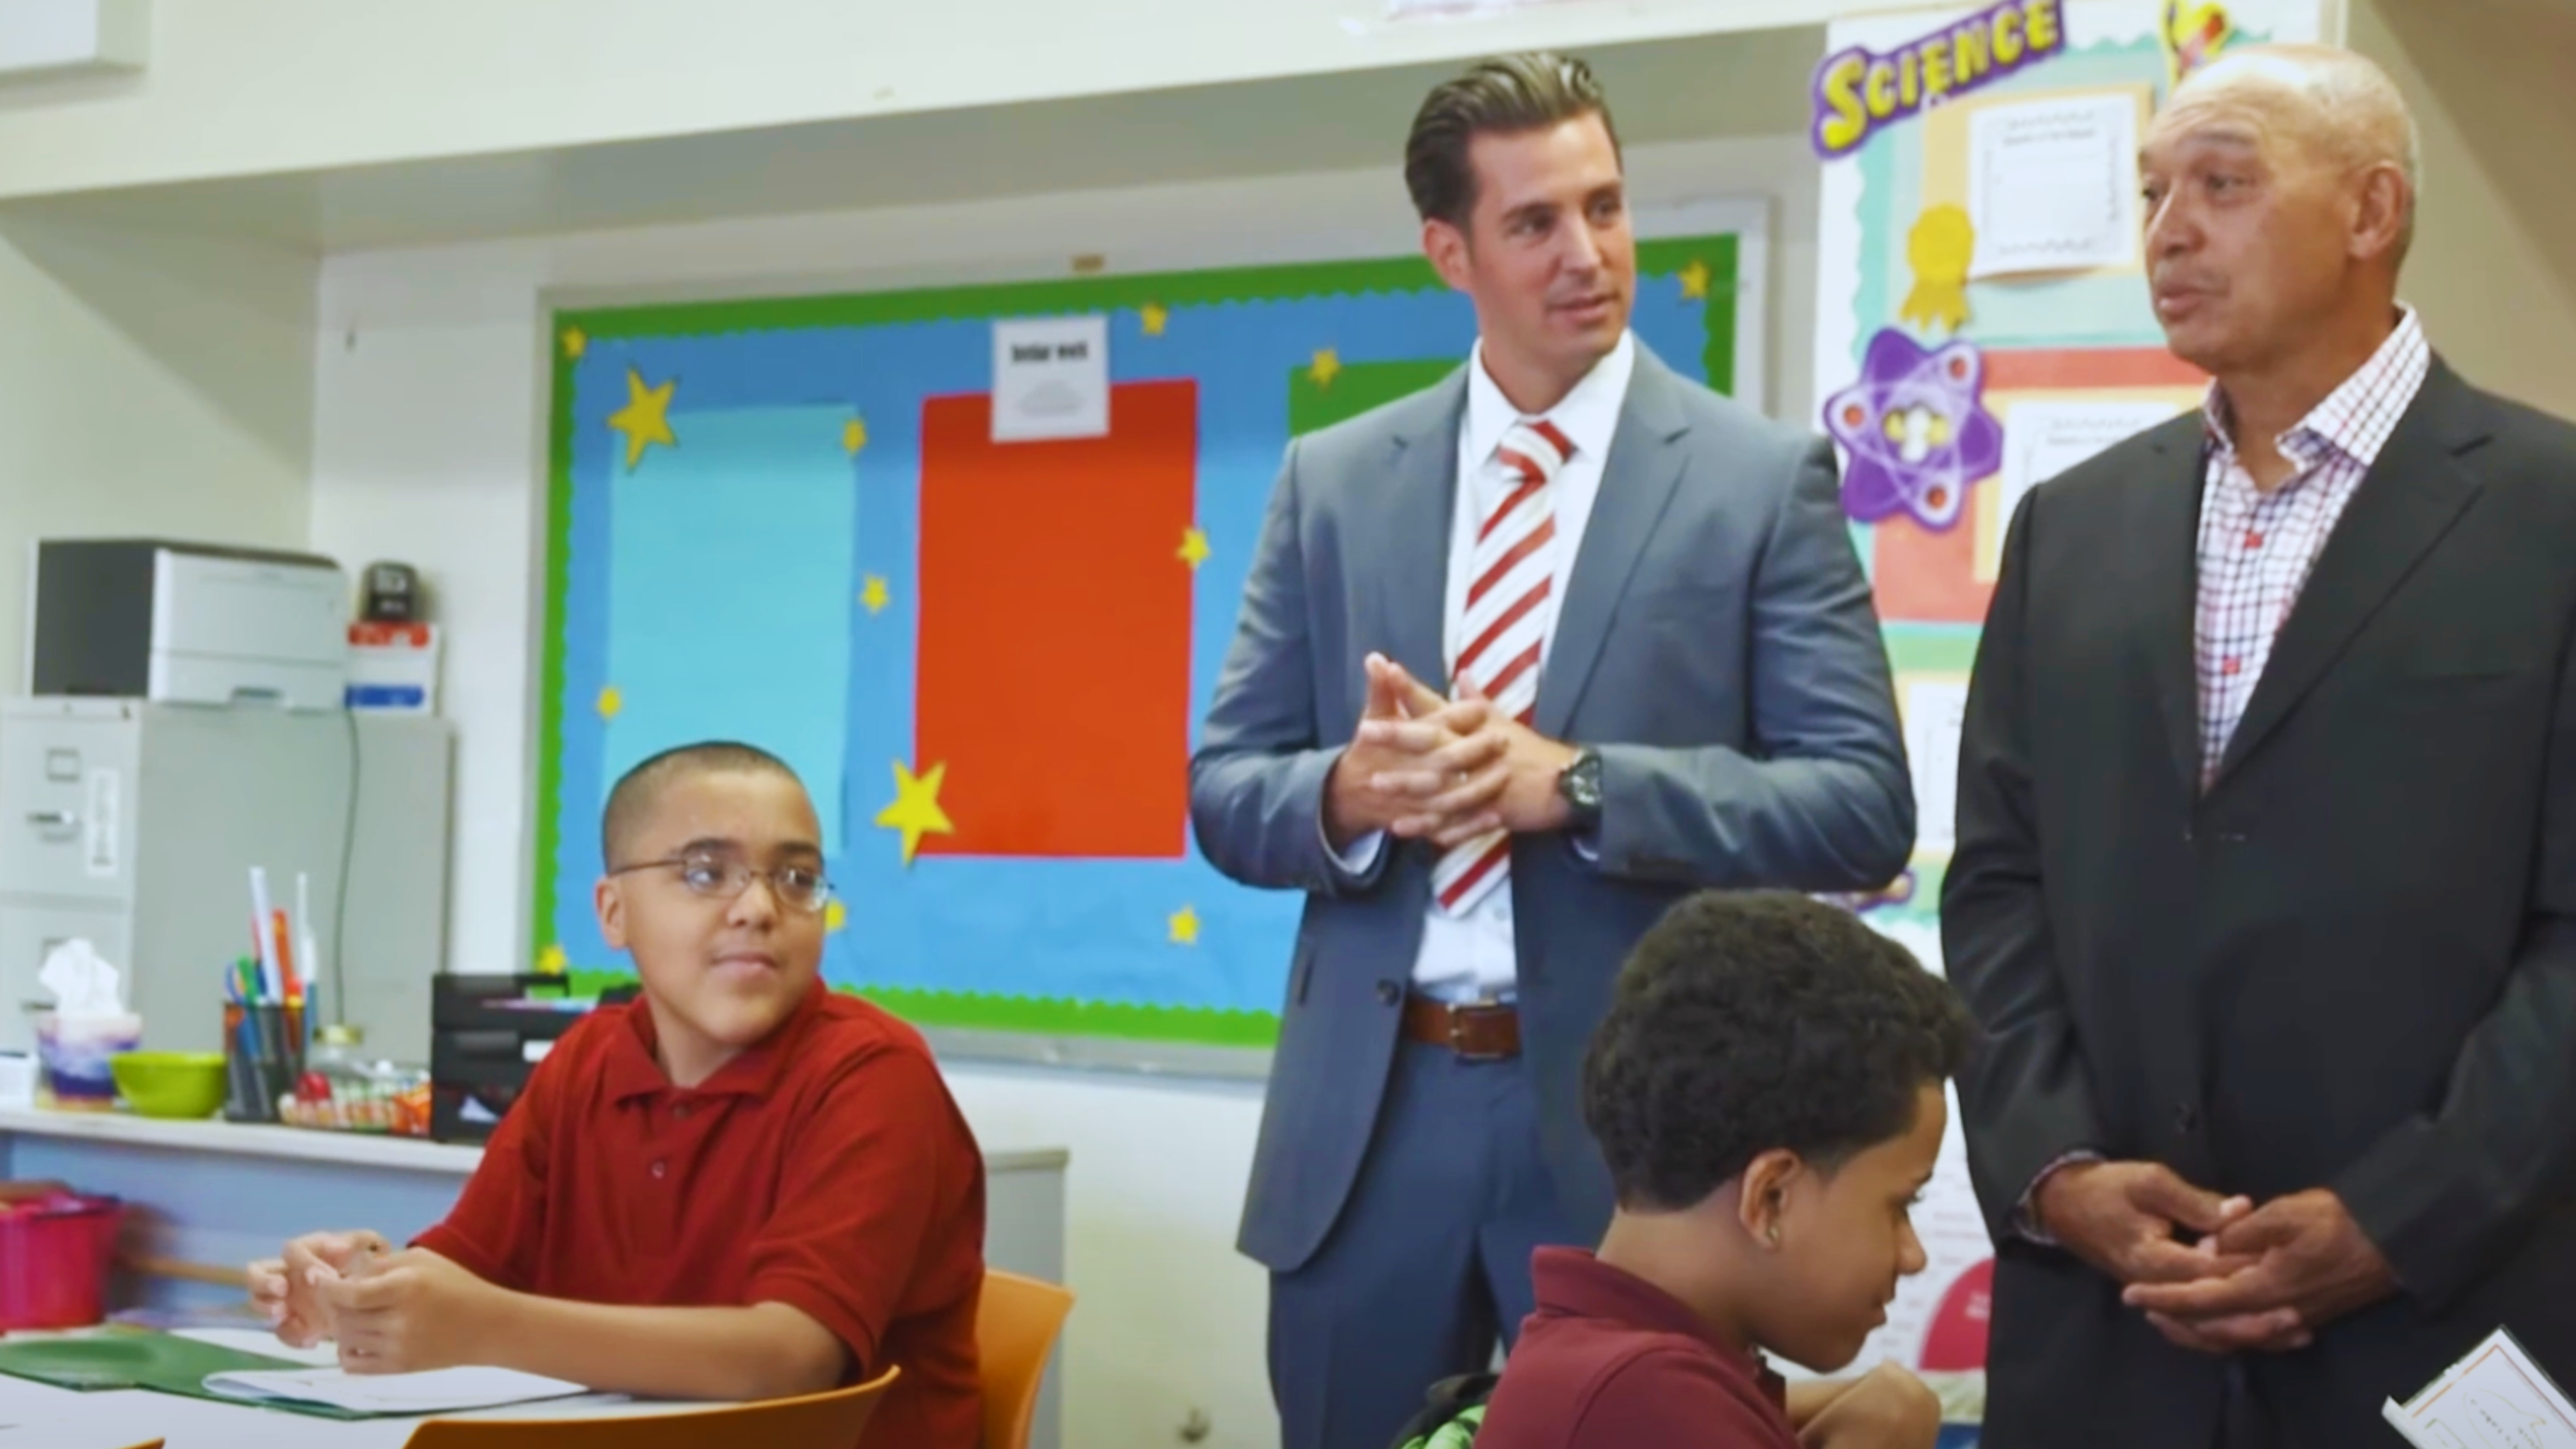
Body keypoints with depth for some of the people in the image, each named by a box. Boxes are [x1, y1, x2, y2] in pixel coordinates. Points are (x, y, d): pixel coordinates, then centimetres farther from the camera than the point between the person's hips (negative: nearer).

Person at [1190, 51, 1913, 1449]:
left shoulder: (1764, 478, -2)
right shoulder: (1333, 480, 7)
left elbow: (1864, 807, -8)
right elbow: (1225, 789, 7)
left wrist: (1572, 783, -19)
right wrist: (1347, 792, -16)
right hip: (1368, 1121, 3)